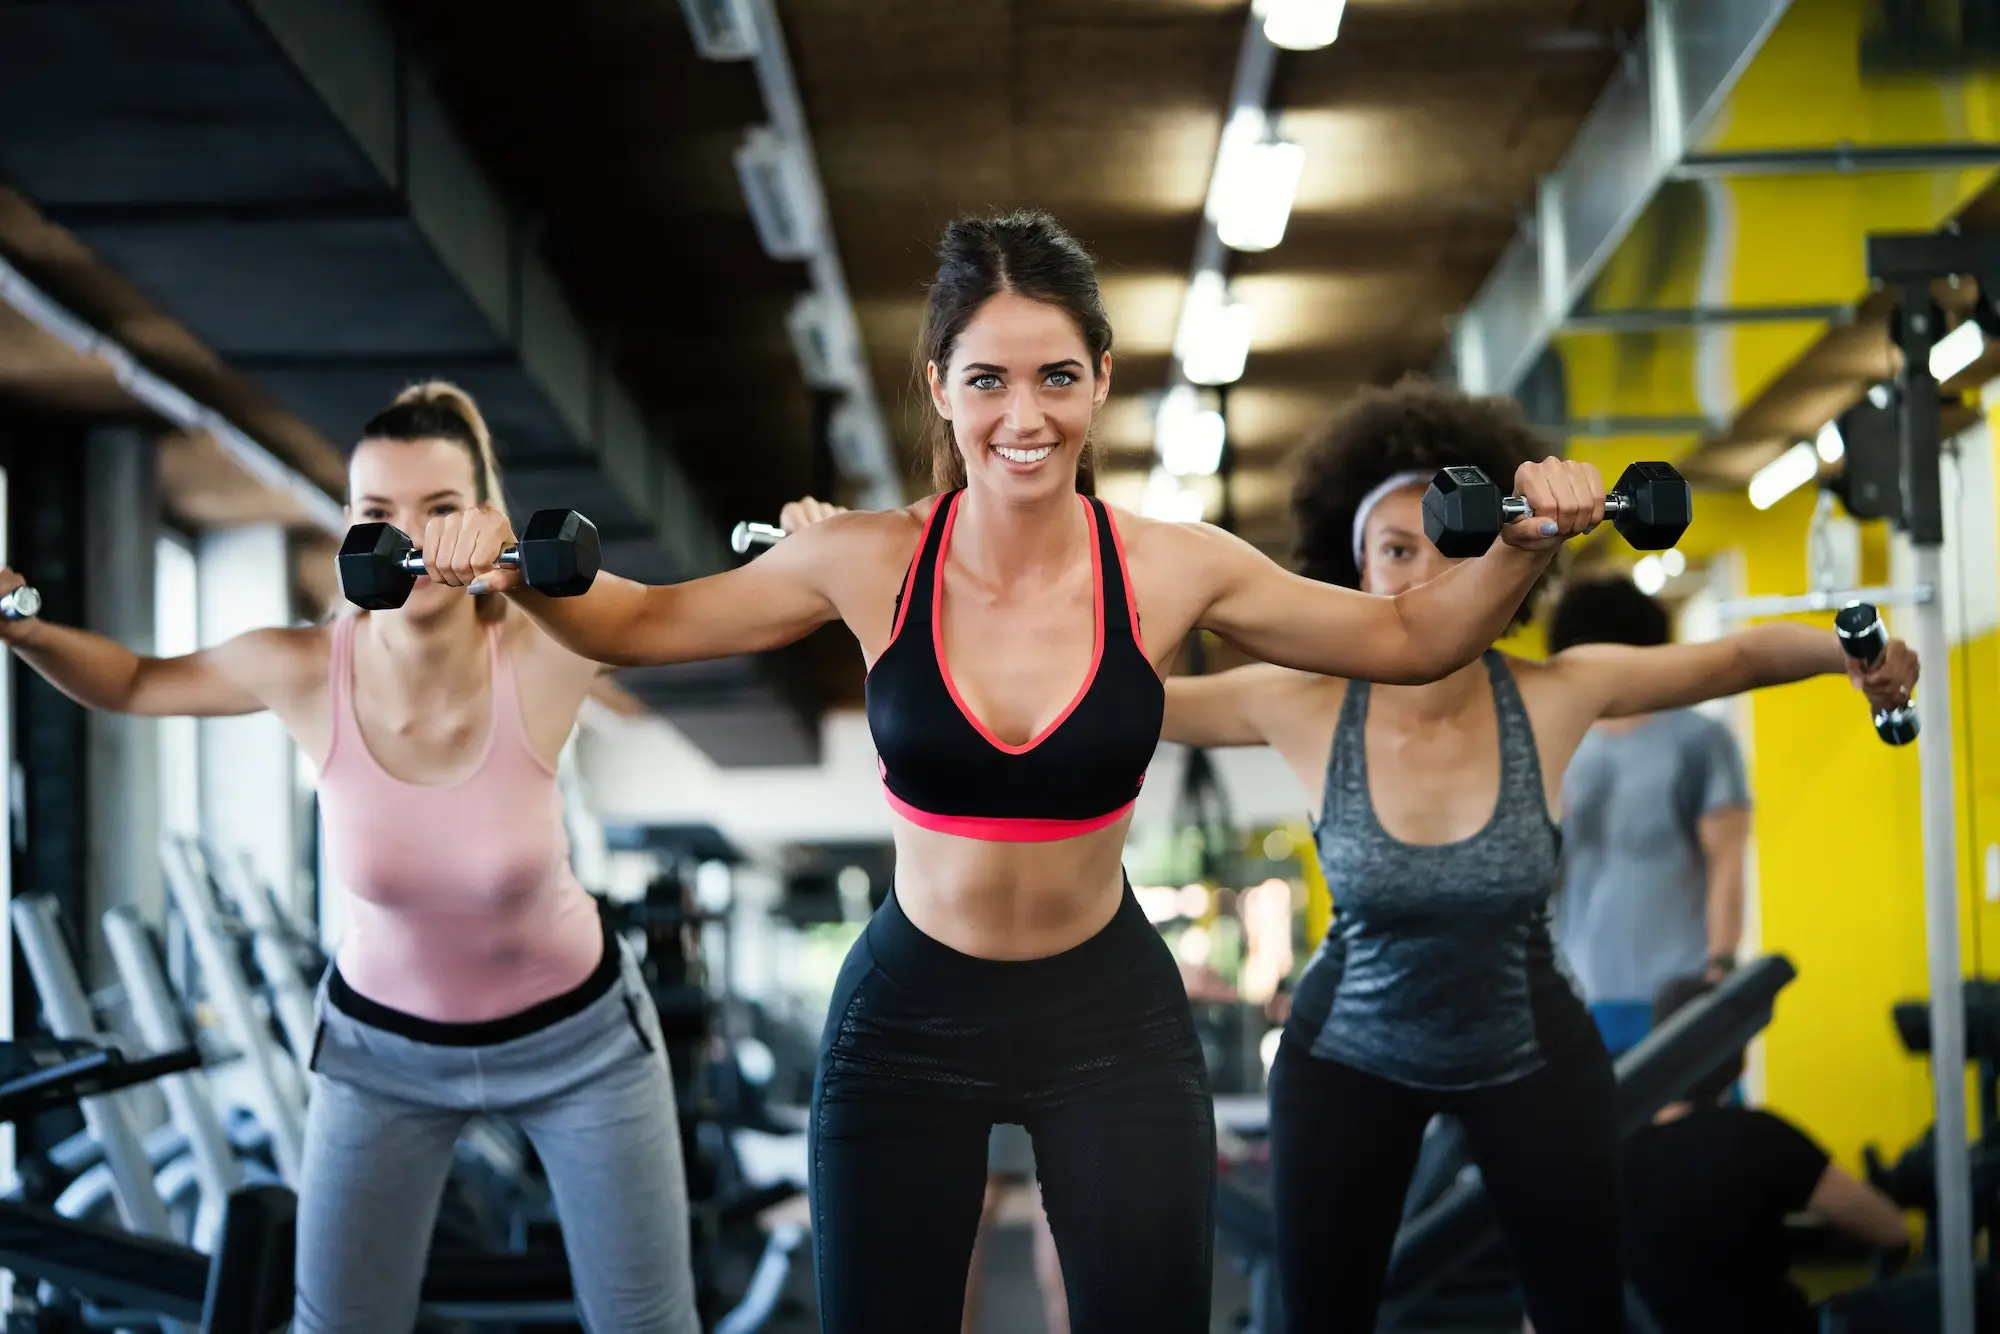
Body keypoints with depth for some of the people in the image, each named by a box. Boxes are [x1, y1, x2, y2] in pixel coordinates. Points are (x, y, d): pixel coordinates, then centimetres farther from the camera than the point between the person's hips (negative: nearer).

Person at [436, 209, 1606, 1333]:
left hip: (1113, 1021, 0)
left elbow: (1410, 640, 2)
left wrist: (1524, 547, -14)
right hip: (909, 1019, 0)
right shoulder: (871, 563, -12)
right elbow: (641, 625, 2)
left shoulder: (1174, 571, -11)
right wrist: (519, 579, -16)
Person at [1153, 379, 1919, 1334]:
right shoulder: (1306, 707, -19)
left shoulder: (1553, 696, -17)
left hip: (1532, 1056, 0)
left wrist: (1847, 653, -27)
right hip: (1350, 1061, 0)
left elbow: (1735, 657, -10)